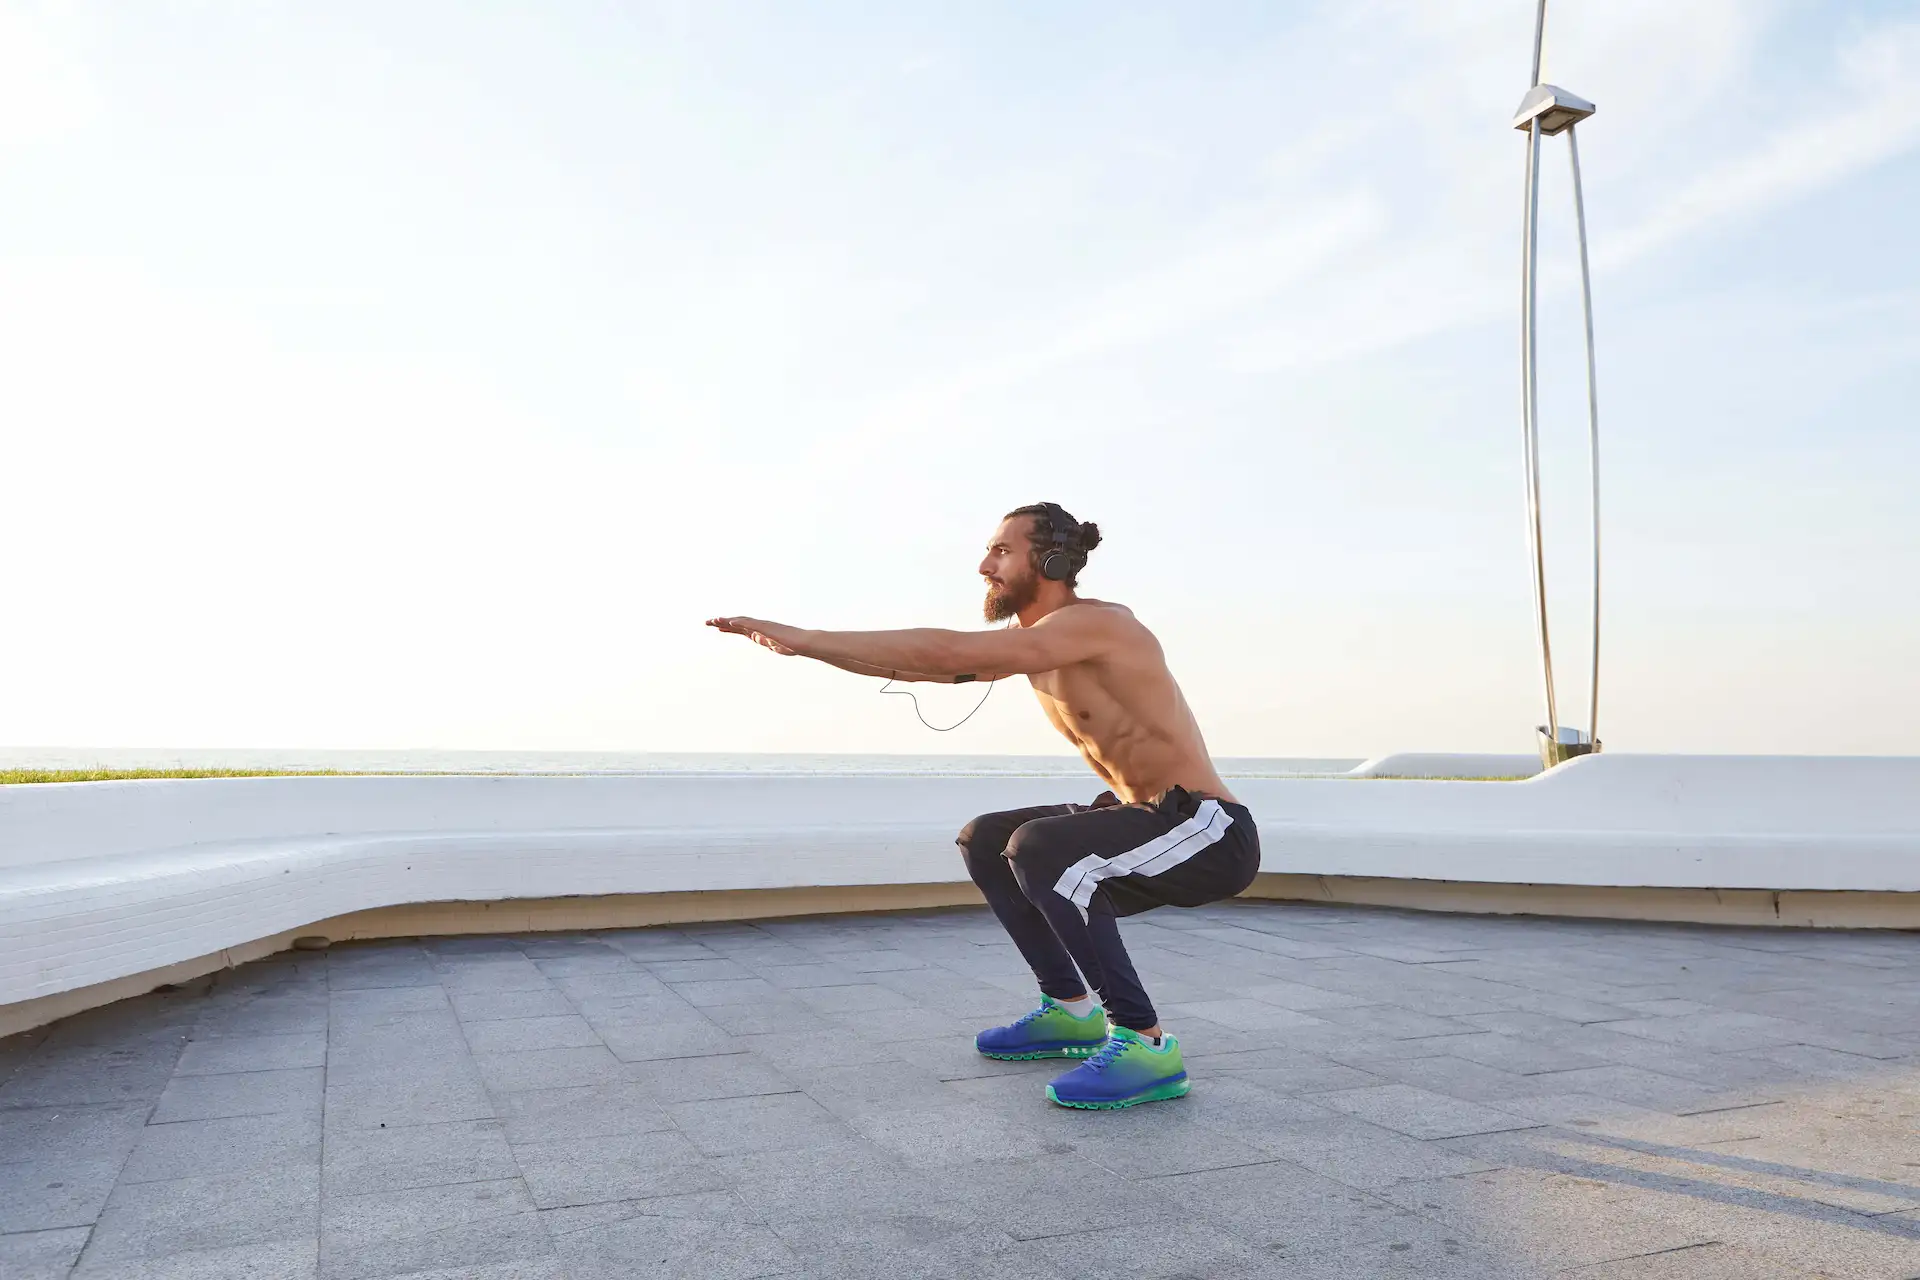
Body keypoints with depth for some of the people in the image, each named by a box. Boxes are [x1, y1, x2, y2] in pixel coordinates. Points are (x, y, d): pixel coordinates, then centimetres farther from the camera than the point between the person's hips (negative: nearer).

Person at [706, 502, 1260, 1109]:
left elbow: (947, 653, -29)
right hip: (1143, 821, 10)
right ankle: (1070, 1010, 17)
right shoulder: (1031, 639, 9)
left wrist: (806, 637, -25)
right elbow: (924, 666, 9)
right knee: (985, 842, 11)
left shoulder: (1095, 622, -20)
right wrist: (805, 645, -1)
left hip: (1208, 832, -10)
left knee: (1037, 849, -31)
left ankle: (1145, 1043, -19)